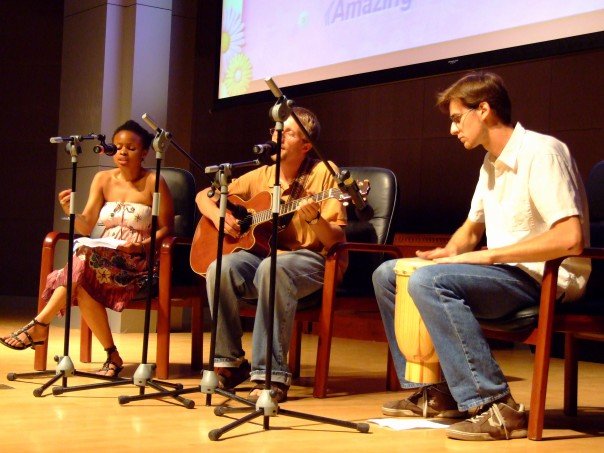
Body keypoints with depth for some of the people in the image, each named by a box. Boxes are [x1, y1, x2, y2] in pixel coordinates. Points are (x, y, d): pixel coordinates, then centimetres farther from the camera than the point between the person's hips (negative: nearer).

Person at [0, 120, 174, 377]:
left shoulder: (153, 182, -2)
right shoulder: (103, 179, 10)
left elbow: (166, 228, -2)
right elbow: (87, 227, 3)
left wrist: (142, 245, -20)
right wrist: (70, 212, -19)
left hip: (137, 262, -4)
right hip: (103, 257, 5)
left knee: (84, 263, -32)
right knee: (82, 281, -32)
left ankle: (40, 325, -28)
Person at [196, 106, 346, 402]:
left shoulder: (323, 173, -2)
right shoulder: (262, 176, 11)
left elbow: (337, 241, -8)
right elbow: (203, 196, 19)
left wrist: (315, 219, -27)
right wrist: (218, 217, -1)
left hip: (310, 259, -4)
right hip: (262, 251, 4)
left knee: (272, 268, -39)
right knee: (220, 269, -28)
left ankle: (272, 376, -35)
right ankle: (231, 363, -13)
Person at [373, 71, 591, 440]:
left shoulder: (541, 152, -14)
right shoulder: (492, 164, 15)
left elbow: (570, 239, -25)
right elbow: (471, 228, 28)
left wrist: (487, 255, -22)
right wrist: (452, 251, 3)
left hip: (545, 281, -10)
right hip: (503, 273, 10)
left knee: (428, 282, -31)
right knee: (387, 275, 8)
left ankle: (494, 407, -30)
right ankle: (434, 393, 4)